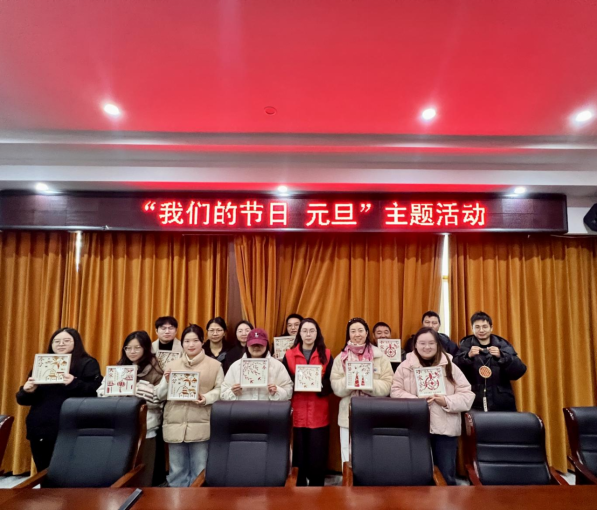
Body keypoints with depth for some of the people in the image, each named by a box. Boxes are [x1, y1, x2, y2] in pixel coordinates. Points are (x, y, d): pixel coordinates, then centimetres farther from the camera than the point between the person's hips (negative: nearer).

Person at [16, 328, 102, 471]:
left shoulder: (87, 364, -1)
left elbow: (97, 392, -13)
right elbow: (23, 399, 16)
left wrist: (74, 383, -27)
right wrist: (27, 391, -6)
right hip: (40, 430, 5)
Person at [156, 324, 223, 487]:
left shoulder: (215, 365, 4)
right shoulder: (172, 365, 13)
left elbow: (220, 390, 0)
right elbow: (160, 395, 13)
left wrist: (207, 398, -18)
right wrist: (167, 381, -6)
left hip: (200, 426, -2)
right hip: (175, 425, 3)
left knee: (199, 471, 5)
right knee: (177, 471, 11)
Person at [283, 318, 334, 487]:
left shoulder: (326, 355, 6)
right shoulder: (289, 355, 6)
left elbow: (332, 384, 2)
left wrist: (319, 384, -17)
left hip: (319, 413, 0)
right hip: (297, 413, 0)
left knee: (318, 454, 1)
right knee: (298, 453, 3)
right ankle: (298, 488, 19)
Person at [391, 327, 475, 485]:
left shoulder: (450, 366, 3)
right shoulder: (406, 366, 1)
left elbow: (467, 395, 1)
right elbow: (396, 391, -1)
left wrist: (446, 401, -16)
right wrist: (416, 401, -18)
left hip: (445, 429, 0)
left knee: (446, 475, 10)